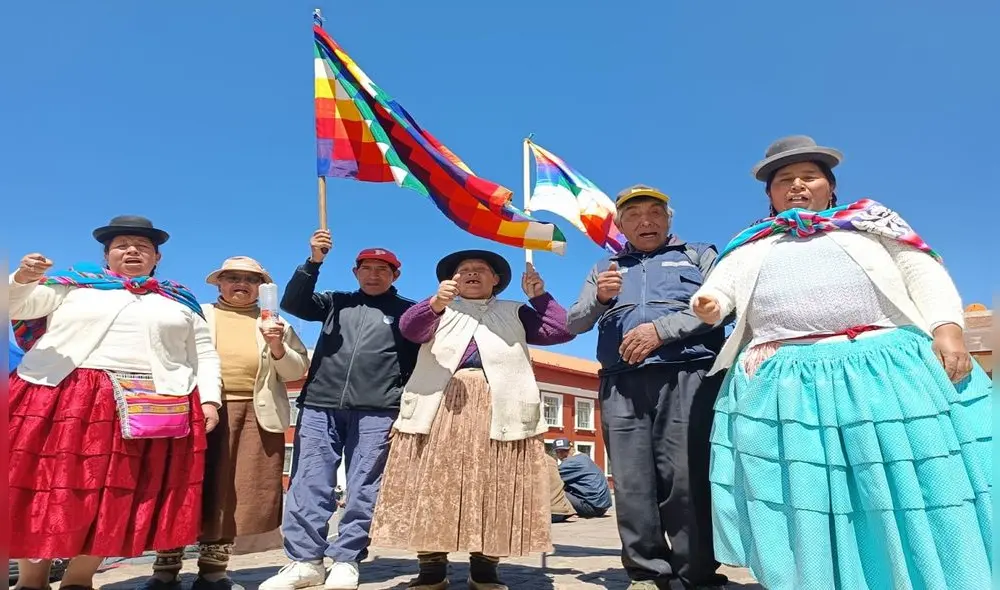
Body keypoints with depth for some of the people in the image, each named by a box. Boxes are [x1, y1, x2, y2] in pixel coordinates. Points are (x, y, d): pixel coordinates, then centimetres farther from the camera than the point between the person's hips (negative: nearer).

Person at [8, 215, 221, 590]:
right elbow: (13, 309, 9)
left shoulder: (181, 302, 16)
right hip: (65, 399, 0)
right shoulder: (73, 284, 14)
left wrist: (209, 399, 4)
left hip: (153, 410, 1)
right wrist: (22, 278, -11)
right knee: (50, 491, 3)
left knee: (119, 497, 2)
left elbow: (204, 354, 15)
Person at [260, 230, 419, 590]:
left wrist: (406, 409, 0)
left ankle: (345, 561, 12)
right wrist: (314, 261, -6)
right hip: (320, 406, 2)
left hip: (376, 412, -2)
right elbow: (292, 304, 4)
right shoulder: (335, 302, 17)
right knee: (308, 484, 2)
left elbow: (419, 363, 8)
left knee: (363, 489, 1)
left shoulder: (407, 312, 10)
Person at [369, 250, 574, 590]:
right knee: (433, 485, -4)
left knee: (497, 489, -3)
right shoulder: (440, 310, 20)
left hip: (501, 408, 0)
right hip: (441, 403, 0)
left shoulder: (514, 312, 23)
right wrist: (436, 302, -20)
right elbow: (410, 328, -2)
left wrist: (538, 295, 9)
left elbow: (561, 331, 14)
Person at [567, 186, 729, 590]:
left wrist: (660, 329, -10)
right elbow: (575, 323, 17)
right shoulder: (605, 269, 26)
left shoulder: (699, 255, 17)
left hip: (686, 377, -3)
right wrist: (599, 298, -4)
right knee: (632, 483, 1)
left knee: (687, 479, -7)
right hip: (621, 383, 3)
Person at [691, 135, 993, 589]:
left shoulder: (867, 219, 21)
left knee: (913, 491, -2)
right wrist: (707, 304, -11)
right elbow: (717, 290, 14)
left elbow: (923, 271, 11)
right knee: (804, 497, -1)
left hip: (890, 364, 0)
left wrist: (947, 326, -7)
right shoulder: (752, 244, 23)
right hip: (786, 381, 1)